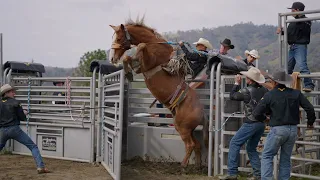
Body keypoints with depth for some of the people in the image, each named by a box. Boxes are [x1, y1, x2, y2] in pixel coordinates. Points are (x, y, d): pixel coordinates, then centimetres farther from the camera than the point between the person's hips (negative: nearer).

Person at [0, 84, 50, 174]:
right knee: (33, 146, -1)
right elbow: (23, 118, -4)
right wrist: (24, 113, 16)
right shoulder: (15, 102, -4)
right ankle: (40, 167, -11)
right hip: (14, 129, -4)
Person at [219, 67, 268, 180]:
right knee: (251, 148, 18)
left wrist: (237, 83, 11)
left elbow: (232, 96, 2)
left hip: (251, 123, -7)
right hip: (262, 124, 7)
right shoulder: (264, 90, 4)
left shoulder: (247, 91, -12)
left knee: (234, 144, 0)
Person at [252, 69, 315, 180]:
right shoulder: (296, 93, 2)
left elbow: (256, 114, -9)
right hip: (293, 130, 4)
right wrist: (310, 122, 18)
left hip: (277, 130, -4)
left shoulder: (269, 95, -8)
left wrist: (264, 119, 13)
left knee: (267, 156, 4)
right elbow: (310, 109, 1)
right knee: (286, 159, 14)